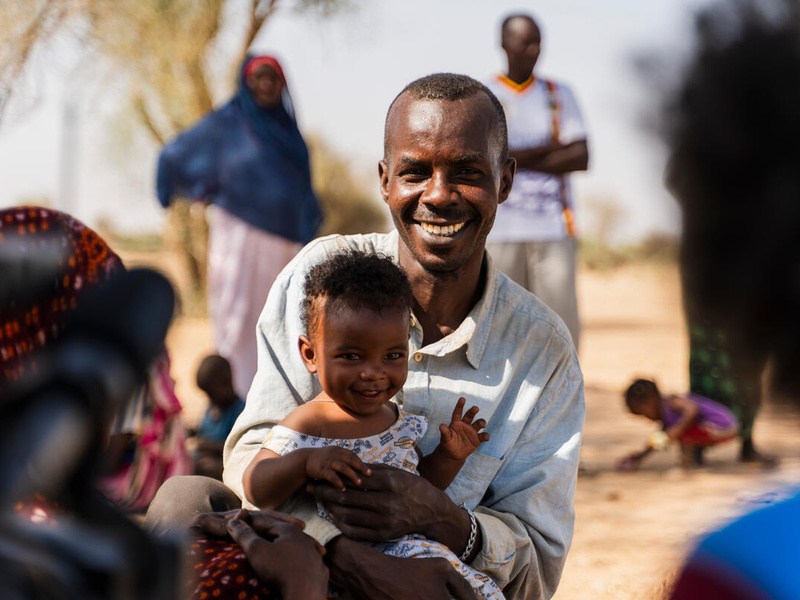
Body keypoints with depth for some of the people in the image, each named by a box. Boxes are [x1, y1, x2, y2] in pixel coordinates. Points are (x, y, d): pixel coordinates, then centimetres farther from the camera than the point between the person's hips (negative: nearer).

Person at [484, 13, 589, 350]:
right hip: (500, 230, -1)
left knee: (562, 323, -5)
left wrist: (517, 159, -5)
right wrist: (550, 145, -7)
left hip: (554, 225, 1)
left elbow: (580, 158, 1)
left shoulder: (559, 94, 13)